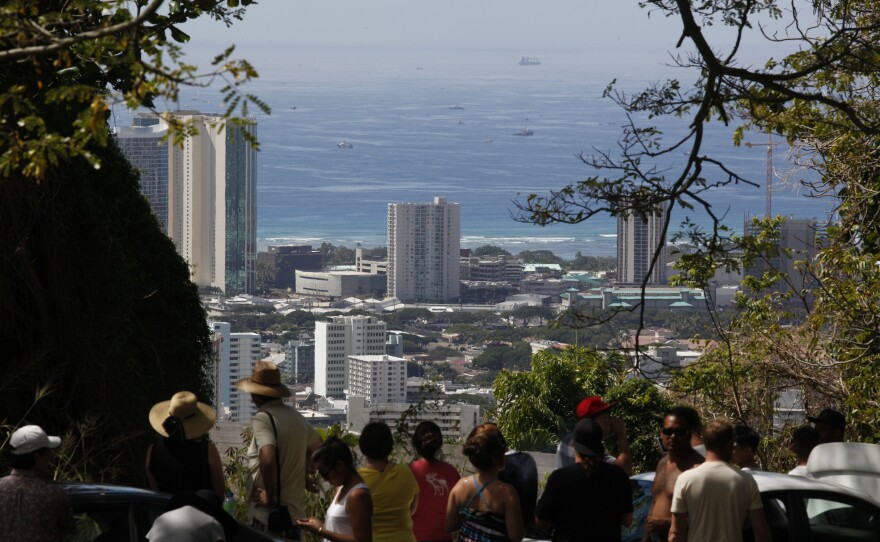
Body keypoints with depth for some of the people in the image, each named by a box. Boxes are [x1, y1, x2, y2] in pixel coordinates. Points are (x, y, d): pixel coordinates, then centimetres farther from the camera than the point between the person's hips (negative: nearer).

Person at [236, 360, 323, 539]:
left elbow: (267, 458, -28)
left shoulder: (263, 418, -13)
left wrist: (271, 498, -18)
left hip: (266, 517, -8)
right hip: (295, 513, 8)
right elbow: (316, 446, 30)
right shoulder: (296, 417, 12)